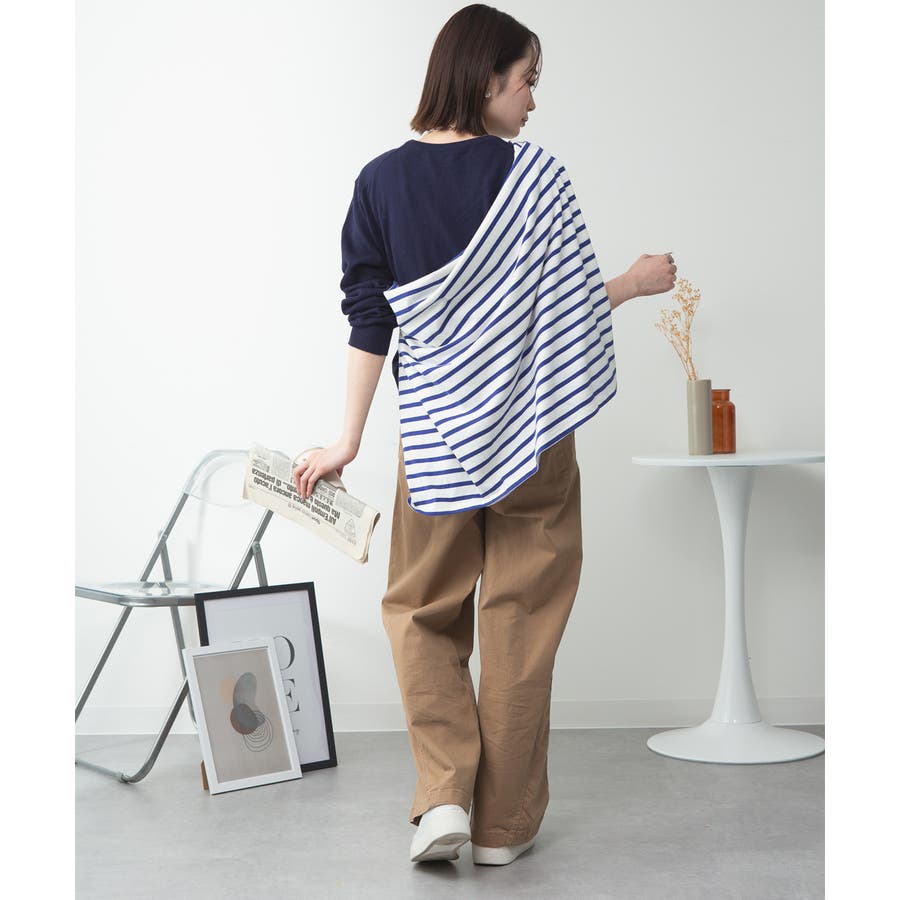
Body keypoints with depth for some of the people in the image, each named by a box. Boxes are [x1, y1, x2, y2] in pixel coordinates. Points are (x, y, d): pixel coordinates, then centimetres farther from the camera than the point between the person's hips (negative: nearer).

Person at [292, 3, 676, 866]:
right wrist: (639, 281, 10)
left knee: (420, 608, 16)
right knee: (519, 618, 8)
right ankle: (504, 823, 15)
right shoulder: (529, 172, -8)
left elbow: (369, 319, 0)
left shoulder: (381, 179, 1)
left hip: (432, 431, 2)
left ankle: (444, 794, 2)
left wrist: (349, 439, 4)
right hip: (529, 425, -2)